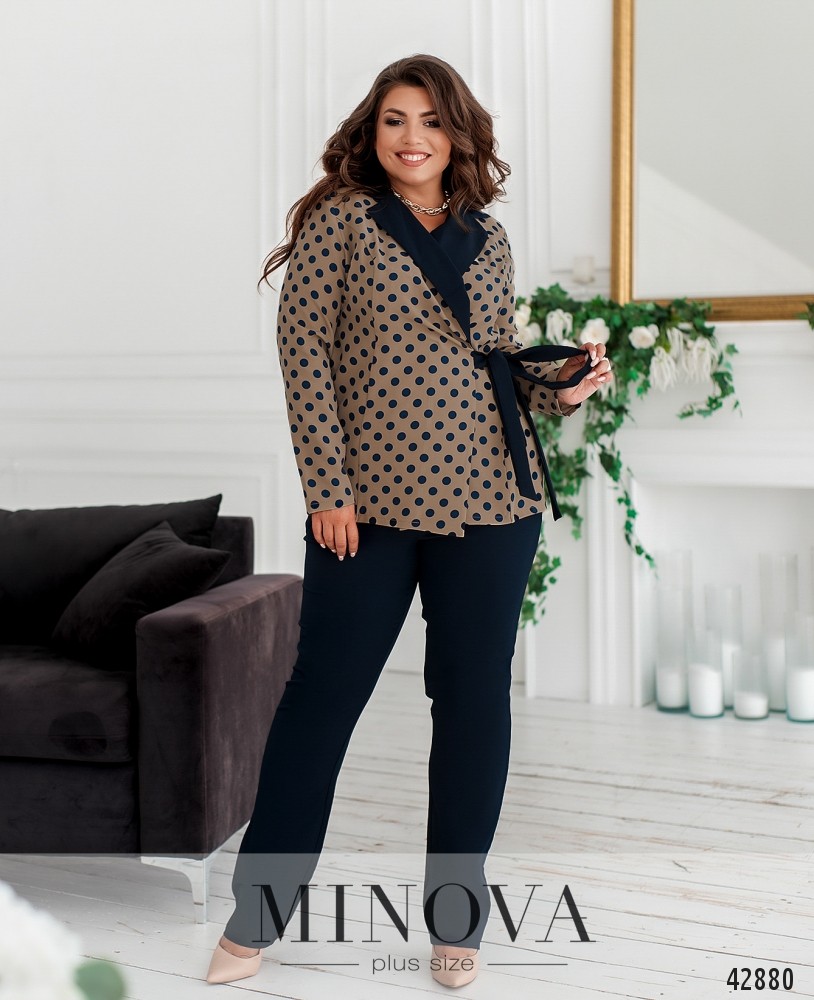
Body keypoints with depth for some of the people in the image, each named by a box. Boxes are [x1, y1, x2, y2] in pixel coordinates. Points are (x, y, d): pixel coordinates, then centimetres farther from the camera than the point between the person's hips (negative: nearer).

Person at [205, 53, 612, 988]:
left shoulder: (488, 240, 14)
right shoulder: (339, 220, 3)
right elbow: (303, 350, -4)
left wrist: (560, 383, -3)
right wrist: (326, 488, -11)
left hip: (490, 500, 4)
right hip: (369, 498, -3)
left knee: (475, 701, 7)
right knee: (322, 694, 3)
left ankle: (456, 920, 22)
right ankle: (255, 915, 18)